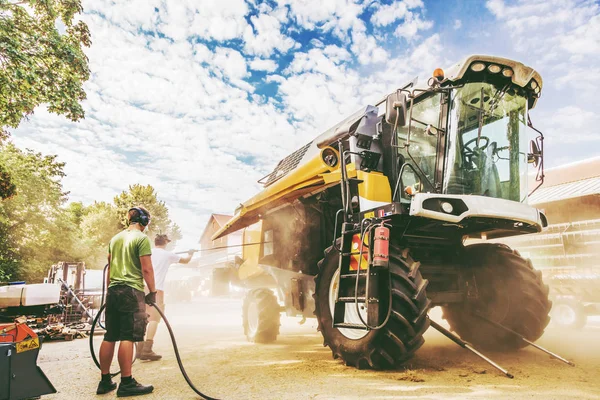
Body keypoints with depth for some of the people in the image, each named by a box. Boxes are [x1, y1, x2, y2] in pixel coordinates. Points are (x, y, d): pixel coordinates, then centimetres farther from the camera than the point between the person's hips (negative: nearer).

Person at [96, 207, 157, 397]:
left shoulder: (115, 238, 16)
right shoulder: (141, 238, -7)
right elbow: (147, 269, -12)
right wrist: (153, 292, -5)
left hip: (113, 291, 8)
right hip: (132, 291, -8)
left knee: (110, 337, 10)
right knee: (128, 337, -5)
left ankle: (105, 381, 17)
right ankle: (126, 383, -1)